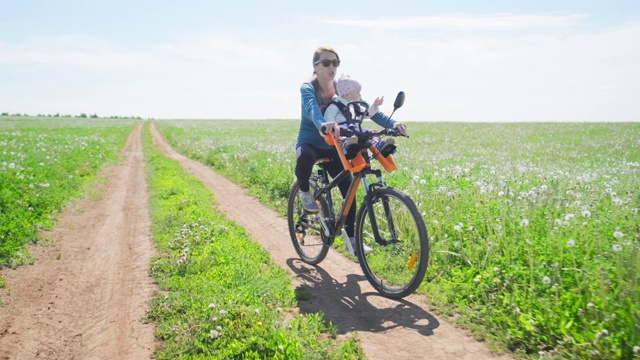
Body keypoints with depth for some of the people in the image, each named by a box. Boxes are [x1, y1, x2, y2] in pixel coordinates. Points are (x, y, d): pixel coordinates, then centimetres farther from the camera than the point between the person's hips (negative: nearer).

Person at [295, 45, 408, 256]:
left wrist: (392, 124, -34)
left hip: (332, 146, 4)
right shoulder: (307, 89, -14)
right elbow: (313, 109, -38)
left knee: (349, 189, -6)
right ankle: (305, 192, -8)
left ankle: (351, 238, 12)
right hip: (309, 142, -4)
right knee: (305, 158, -41)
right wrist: (323, 125, -63)